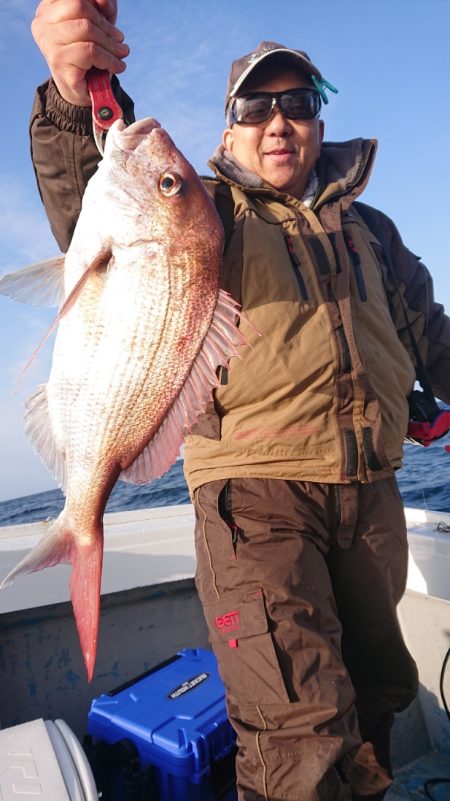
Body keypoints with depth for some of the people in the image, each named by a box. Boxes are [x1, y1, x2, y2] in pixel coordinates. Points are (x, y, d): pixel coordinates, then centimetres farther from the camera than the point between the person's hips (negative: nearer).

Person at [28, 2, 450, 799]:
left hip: (370, 493, 6)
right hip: (256, 492, -5)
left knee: (377, 690, 21)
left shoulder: (369, 227, 18)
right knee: (300, 735, -11)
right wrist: (78, 99, -35)